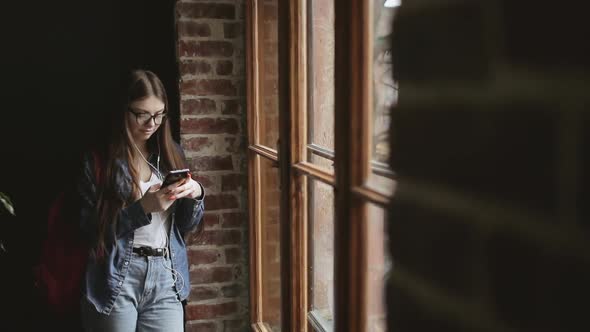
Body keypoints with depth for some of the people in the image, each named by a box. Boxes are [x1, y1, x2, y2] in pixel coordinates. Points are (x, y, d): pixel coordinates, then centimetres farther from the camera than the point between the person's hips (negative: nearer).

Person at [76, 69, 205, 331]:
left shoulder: (171, 155, 8)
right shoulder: (98, 160, -5)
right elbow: (90, 230, -9)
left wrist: (195, 195, -9)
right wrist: (143, 208, -19)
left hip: (166, 279, 3)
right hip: (116, 281, -3)